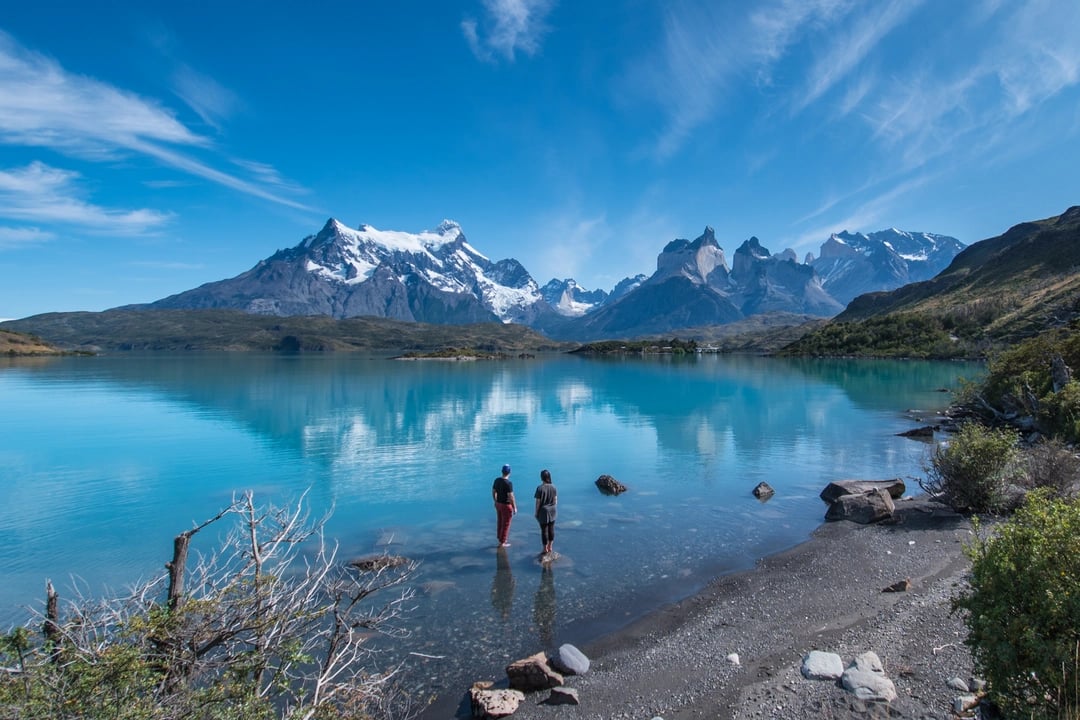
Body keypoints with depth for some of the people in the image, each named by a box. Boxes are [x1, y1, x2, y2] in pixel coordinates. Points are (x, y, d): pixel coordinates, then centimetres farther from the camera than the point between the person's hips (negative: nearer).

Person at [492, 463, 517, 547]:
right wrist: (515, 507, -13)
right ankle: (502, 543, 15)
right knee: (506, 524, 6)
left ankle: (501, 540, 33)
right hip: (506, 506, -7)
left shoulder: (497, 480, -2)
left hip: (498, 504, 7)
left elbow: (493, 492, 8)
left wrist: (495, 502, 22)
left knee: (500, 522, 20)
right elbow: (511, 497, -23)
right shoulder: (508, 483, -25)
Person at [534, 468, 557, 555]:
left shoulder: (540, 488, -16)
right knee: (551, 529, 14)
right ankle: (550, 547, 25)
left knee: (544, 530, 5)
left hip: (543, 512, -4)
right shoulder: (553, 487, -2)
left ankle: (545, 549, 15)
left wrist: (536, 512, -1)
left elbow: (538, 502, -12)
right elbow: (556, 501, 3)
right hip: (552, 512, 4)